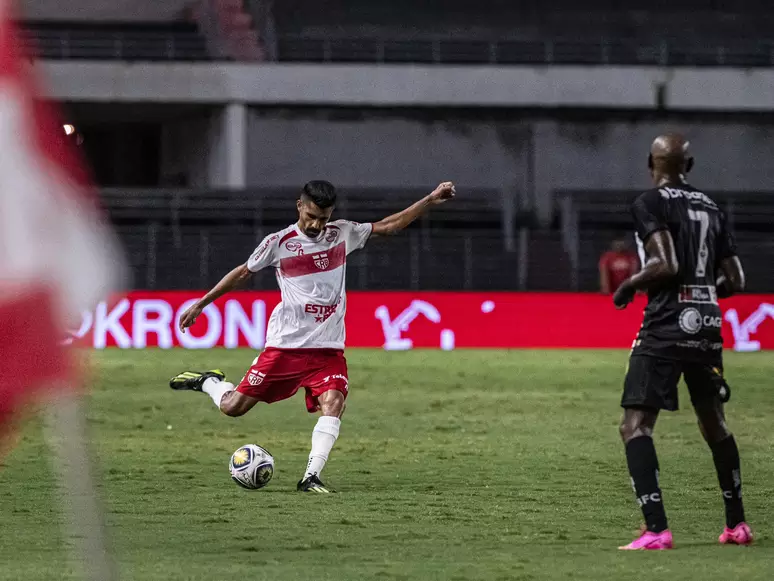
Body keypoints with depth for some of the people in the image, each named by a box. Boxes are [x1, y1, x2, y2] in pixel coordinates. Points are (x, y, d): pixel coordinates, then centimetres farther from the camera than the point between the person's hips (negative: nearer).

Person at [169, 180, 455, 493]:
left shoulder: (342, 234, 5)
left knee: (334, 402, -23)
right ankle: (208, 382, 32)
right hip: (285, 346, -2)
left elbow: (388, 226, 11)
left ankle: (311, 477, -22)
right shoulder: (279, 242, -3)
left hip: (328, 349, 2)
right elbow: (243, 273, 9)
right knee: (233, 407, 0)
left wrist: (430, 200, 4)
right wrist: (200, 304, 12)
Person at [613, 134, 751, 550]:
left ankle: (656, 530, -20)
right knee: (714, 424, 22)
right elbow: (735, 280, 13)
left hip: (666, 328, -7)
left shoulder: (649, 204, -6)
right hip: (708, 326, 7)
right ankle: (737, 524, 28)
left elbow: (666, 265, -19)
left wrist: (629, 286, -2)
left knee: (635, 425, -6)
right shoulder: (711, 208, 14)